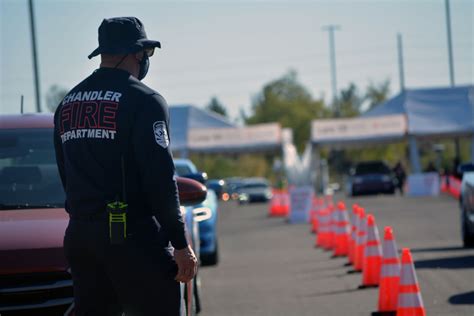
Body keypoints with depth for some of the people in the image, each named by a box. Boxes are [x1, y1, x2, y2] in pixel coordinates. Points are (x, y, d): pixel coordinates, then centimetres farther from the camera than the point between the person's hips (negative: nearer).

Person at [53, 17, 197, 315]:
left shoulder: (67, 104, 15)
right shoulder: (144, 100, -8)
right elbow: (161, 179, -13)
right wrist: (181, 244, -10)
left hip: (79, 236, 7)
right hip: (134, 235, -7)